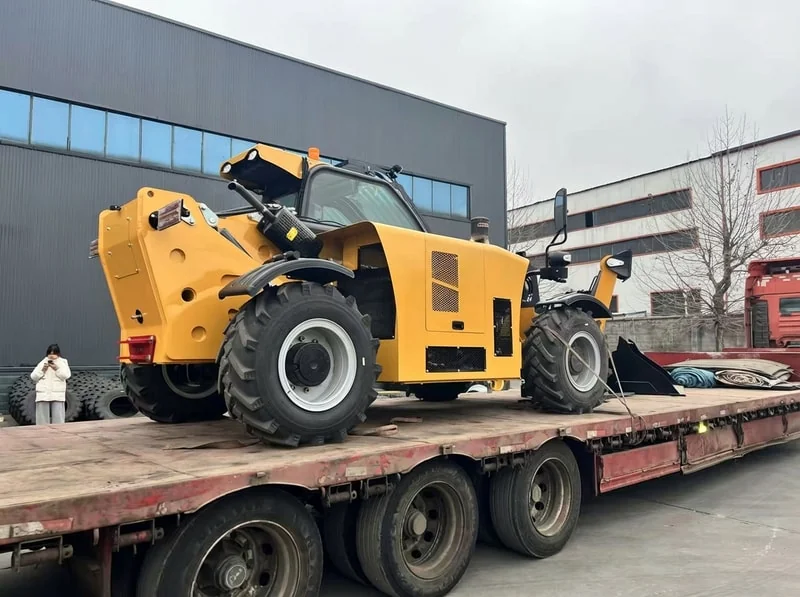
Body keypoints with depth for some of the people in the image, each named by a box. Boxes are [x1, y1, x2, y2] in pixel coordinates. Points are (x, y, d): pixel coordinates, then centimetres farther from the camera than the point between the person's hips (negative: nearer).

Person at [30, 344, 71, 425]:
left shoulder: (63, 362, 8)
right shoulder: (42, 363, 11)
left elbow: (66, 375, -5)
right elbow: (33, 377, 7)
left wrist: (56, 369, -16)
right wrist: (42, 370, -7)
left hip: (57, 395, -2)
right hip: (43, 394, 2)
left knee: (58, 419, -3)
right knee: (42, 418, 3)